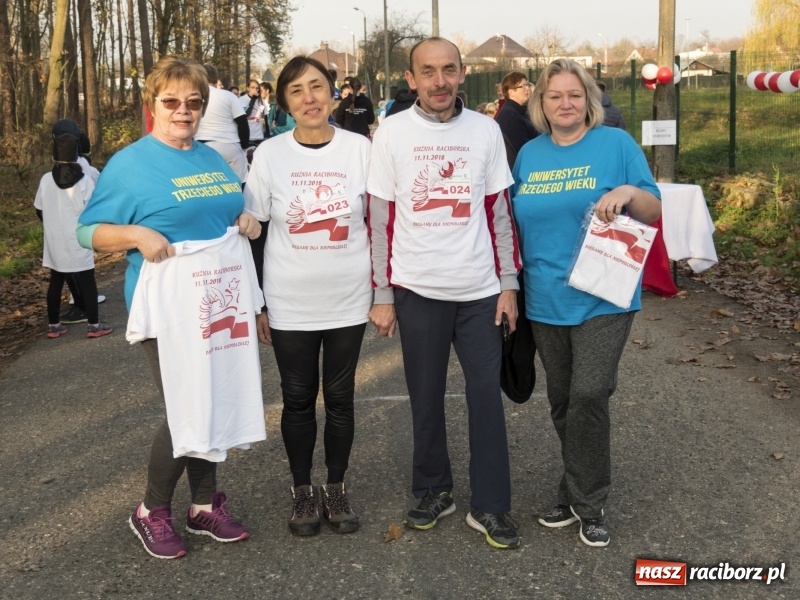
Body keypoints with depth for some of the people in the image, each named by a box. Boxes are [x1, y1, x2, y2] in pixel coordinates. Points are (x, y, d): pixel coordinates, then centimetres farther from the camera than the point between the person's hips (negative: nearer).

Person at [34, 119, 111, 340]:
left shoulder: (46, 180, -4)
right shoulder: (85, 179, -13)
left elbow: (39, 211, 6)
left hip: (55, 243, 3)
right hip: (78, 241, -3)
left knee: (56, 282, 13)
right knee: (87, 282, 6)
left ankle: (53, 325, 18)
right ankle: (93, 325, 9)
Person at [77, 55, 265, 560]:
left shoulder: (213, 158, 12)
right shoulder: (129, 164, -6)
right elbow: (88, 232, -4)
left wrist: (246, 220, 2)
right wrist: (138, 234, -22)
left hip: (222, 300, 6)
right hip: (169, 306, -6)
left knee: (217, 403, 12)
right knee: (187, 409, -6)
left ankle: (206, 506, 28)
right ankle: (151, 512, 16)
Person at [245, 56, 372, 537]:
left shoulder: (360, 149, -2)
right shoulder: (270, 155, -3)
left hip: (348, 300, 0)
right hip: (290, 304, 0)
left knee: (340, 396, 10)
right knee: (299, 399, 10)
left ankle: (337, 487, 27)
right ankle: (303, 491, 27)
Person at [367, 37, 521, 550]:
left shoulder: (486, 130, 1)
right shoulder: (393, 132, -2)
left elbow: (499, 211, 5)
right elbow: (380, 218, -1)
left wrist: (509, 283, 2)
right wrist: (383, 294, -2)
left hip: (480, 289, 1)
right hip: (418, 289, 0)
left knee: (487, 396, 3)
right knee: (426, 398, 10)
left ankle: (491, 506, 15)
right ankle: (434, 491, 28)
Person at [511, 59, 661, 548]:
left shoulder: (616, 144, -1)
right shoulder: (529, 153, 10)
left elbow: (654, 210, -1)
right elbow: (515, 219, 18)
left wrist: (629, 193, -22)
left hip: (601, 299, -4)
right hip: (546, 300, 5)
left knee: (589, 397, -11)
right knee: (562, 402, 12)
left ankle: (587, 502, 7)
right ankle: (581, 493, 28)